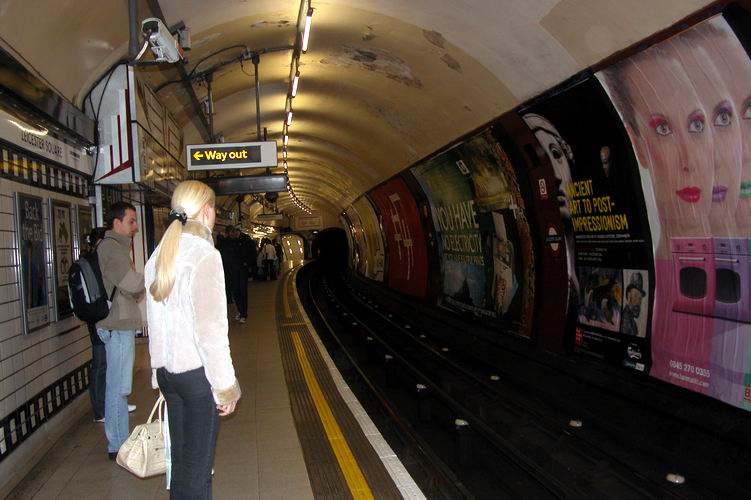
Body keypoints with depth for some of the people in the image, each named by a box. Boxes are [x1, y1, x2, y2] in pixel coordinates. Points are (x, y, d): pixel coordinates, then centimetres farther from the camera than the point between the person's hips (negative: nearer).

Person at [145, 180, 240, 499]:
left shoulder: (158, 256, 8)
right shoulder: (204, 254, -15)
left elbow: (155, 322, 12)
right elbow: (211, 328, -18)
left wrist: (159, 371, 18)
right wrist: (225, 385, -11)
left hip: (167, 370, 7)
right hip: (197, 371, -7)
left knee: (180, 458, 17)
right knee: (198, 463, 3)